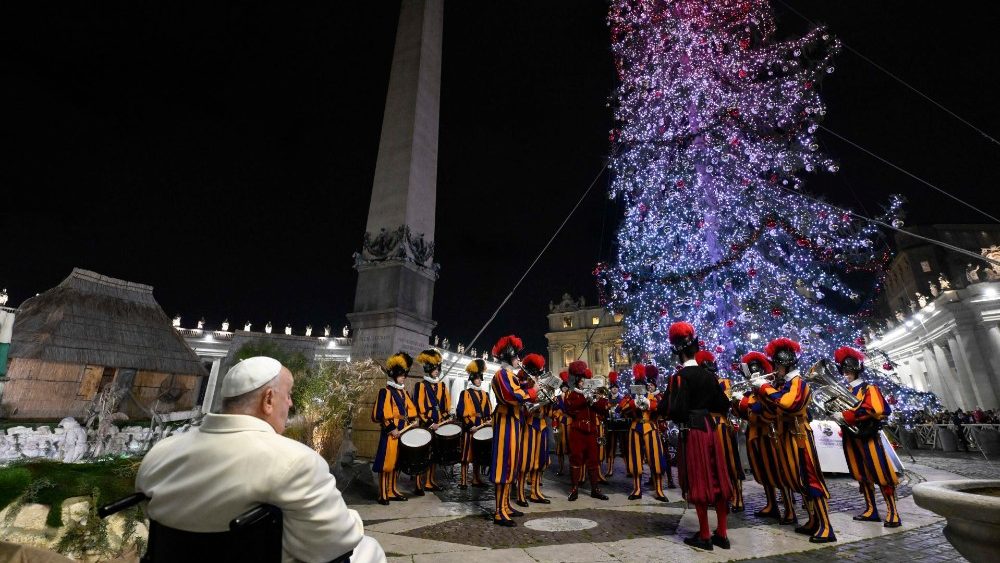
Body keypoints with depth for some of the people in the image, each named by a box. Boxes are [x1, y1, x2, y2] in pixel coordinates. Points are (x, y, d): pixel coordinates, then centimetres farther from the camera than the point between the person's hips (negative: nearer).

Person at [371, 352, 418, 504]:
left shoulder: (403, 391, 13)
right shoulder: (385, 392, -12)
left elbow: (411, 409, 20)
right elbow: (380, 414, -19)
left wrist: (412, 421, 6)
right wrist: (392, 429, -19)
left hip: (403, 432, 8)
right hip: (391, 433, -8)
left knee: (398, 462, 15)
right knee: (386, 463, -2)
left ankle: (393, 491, 26)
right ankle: (383, 494, 8)